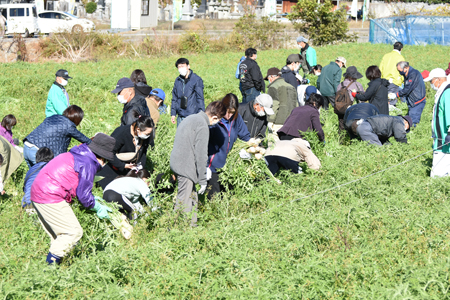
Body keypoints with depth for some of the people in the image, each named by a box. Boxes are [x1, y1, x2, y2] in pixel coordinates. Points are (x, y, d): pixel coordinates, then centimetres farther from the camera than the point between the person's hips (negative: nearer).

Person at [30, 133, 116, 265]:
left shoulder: (74, 155, 19)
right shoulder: (88, 164, -11)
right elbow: (83, 194, -8)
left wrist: (92, 199, 29)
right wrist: (98, 208, 7)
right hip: (51, 199, -10)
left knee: (58, 234, 17)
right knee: (74, 232, -6)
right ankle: (52, 263, -7)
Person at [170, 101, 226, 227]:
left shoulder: (192, 118, 15)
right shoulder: (202, 126, -15)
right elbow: (200, 154, -16)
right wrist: (202, 180, -10)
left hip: (177, 163, 10)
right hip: (185, 167, -10)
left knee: (192, 198, 17)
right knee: (184, 203, -4)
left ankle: (192, 226, 24)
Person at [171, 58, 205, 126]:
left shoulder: (196, 79, -4)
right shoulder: (177, 81, 11)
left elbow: (200, 98, -3)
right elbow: (174, 98, 18)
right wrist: (173, 113, 14)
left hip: (192, 115, -5)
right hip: (180, 117, 5)